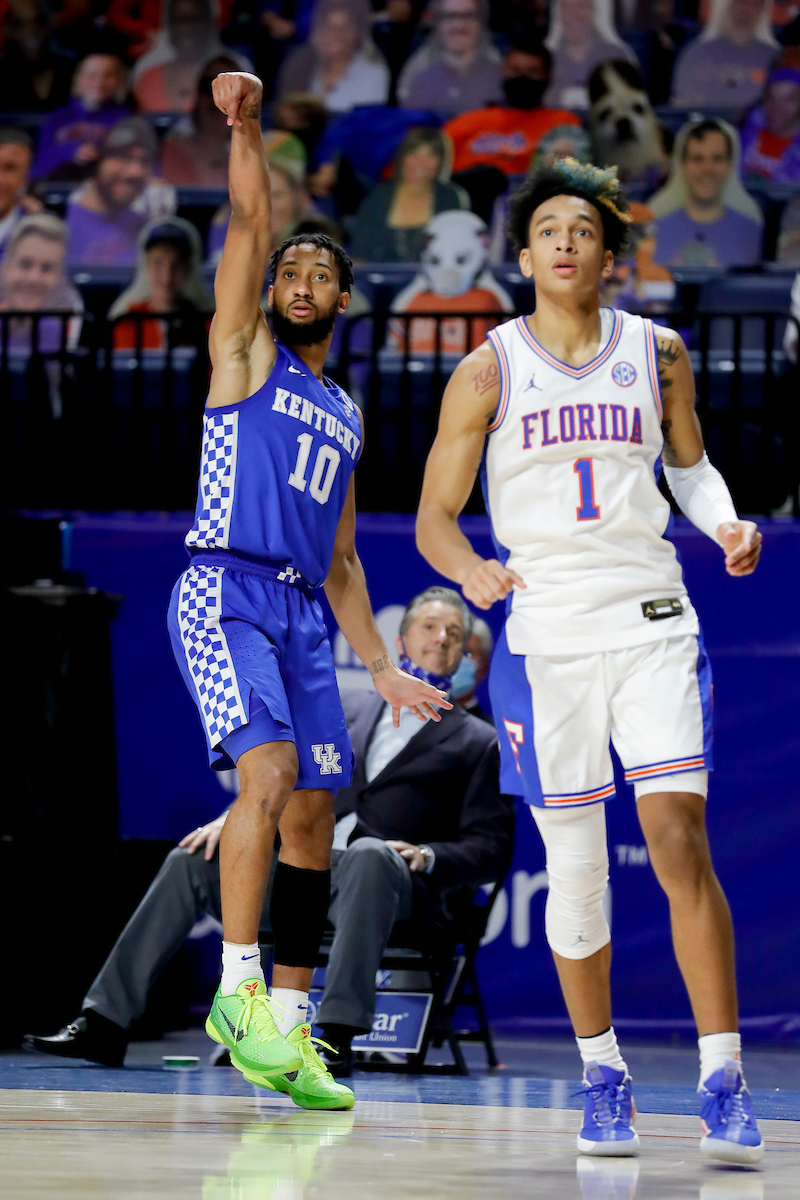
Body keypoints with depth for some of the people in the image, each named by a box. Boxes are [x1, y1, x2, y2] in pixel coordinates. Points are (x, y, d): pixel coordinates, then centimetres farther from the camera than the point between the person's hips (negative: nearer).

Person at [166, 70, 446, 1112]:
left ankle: (289, 1028, 6)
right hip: (224, 589, -7)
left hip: (304, 613, 7)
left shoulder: (345, 415, 24)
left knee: (313, 815, 2)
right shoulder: (246, 352, 10)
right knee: (271, 771, -24)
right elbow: (250, 220, -5)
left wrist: (383, 668, 19)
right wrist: (246, 125, -16)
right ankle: (238, 989, -22)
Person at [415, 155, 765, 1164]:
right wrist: (470, 571, -19)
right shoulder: (488, 372, 1)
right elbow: (434, 518, 3)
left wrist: (725, 523, 1)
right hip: (545, 637, 0)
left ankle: (722, 1081, -11)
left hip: (651, 625, 0)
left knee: (681, 845, -12)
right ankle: (600, 1071, 22)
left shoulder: (658, 353, 6)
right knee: (575, 872, 4)